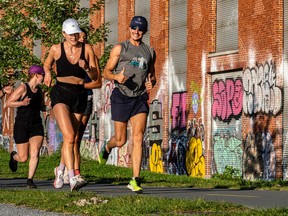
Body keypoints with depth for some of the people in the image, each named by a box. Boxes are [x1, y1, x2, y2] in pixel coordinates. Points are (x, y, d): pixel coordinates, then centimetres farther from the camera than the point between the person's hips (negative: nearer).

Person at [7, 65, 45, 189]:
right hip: (21, 126, -4)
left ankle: (30, 180, -6)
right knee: (23, 158, 1)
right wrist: (22, 103, -23)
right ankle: (14, 156, 37)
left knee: (35, 153, -15)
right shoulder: (23, 88, -9)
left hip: (36, 126, 4)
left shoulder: (39, 91, 10)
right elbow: (9, 103, -8)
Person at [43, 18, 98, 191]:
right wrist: (47, 73, 1)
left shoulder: (87, 49, 2)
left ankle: (60, 169, 40)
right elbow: (47, 64, 22)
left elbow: (95, 77, 3)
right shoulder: (56, 49, 1)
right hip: (61, 94, -3)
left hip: (80, 96, 3)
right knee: (69, 136, -21)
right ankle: (72, 179, -27)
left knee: (71, 139, 13)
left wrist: (86, 68, -16)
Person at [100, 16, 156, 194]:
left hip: (140, 98, 2)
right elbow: (106, 72, 2)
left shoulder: (150, 52, 14)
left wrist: (151, 83, 0)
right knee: (120, 141, 4)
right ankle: (106, 149, 41)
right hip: (121, 97, -2)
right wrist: (116, 77, -21)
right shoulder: (120, 48, 3)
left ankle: (135, 180, -15)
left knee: (138, 137, -13)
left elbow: (152, 76, 24)